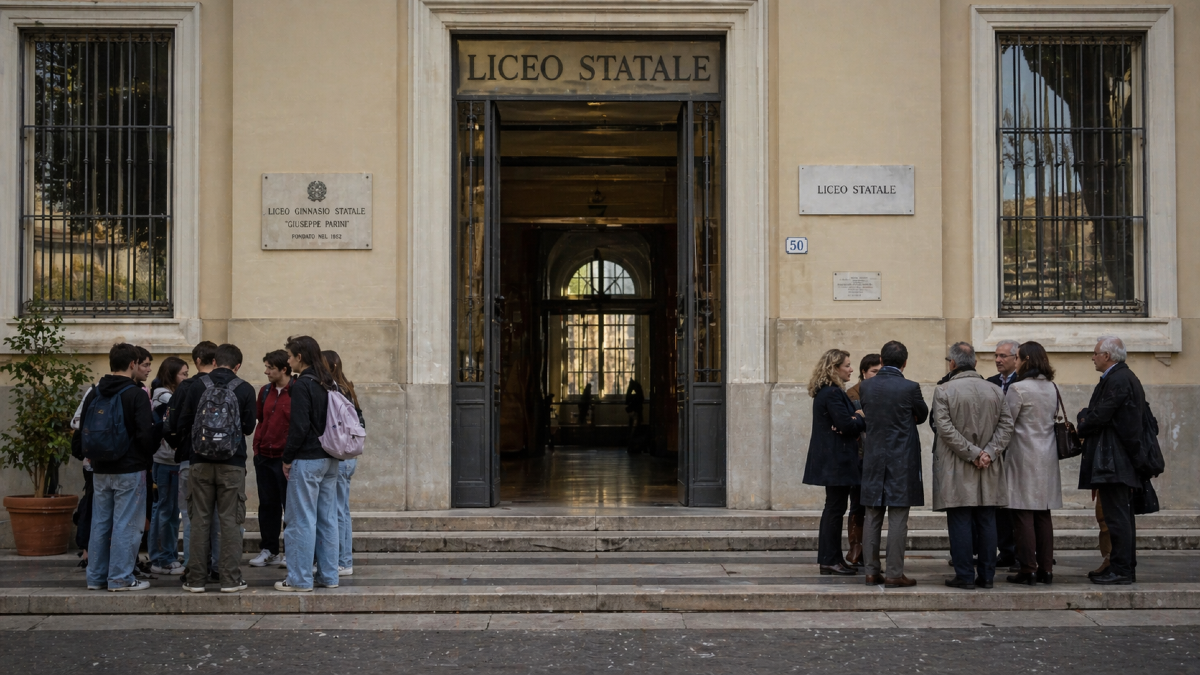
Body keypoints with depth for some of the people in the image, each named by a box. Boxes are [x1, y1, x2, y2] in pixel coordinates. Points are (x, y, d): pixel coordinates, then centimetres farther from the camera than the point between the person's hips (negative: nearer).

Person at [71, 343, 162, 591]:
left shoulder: (94, 394, 7)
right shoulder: (136, 395, -12)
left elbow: (81, 430, 12)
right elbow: (146, 434, -16)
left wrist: (84, 454, 26)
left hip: (100, 471, 6)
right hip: (130, 470, -6)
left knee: (100, 523, 12)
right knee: (126, 524, -1)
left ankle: (96, 576, 17)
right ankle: (120, 578, 1)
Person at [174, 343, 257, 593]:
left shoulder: (195, 387, 0)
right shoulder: (245, 389, -3)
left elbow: (181, 427, 2)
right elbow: (249, 427, 1)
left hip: (201, 462, 1)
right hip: (233, 463, -1)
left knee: (200, 519, 7)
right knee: (230, 520, 3)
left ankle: (196, 579, 9)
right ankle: (230, 578, 3)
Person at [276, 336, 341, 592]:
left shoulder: (302, 385, -13)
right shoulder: (328, 384, 10)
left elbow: (300, 426, -17)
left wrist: (287, 458, -8)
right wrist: (332, 450, 16)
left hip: (307, 460, -8)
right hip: (329, 460, 8)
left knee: (302, 521, -2)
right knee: (328, 518, 11)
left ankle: (300, 579, 3)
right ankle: (328, 576, 16)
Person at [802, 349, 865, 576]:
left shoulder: (827, 392, 16)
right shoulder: (832, 393, -17)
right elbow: (846, 424, -23)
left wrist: (854, 421, -7)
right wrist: (861, 418, -4)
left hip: (830, 460, 11)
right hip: (836, 460, -11)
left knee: (833, 508, 14)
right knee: (835, 508, -6)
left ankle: (828, 559, 19)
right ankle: (830, 559, -2)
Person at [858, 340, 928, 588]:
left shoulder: (866, 386, 0)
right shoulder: (909, 388, -11)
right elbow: (923, 416, 6)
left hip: (872, 458, 4)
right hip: (902, 460, -4)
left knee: (872, 517, 9)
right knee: (898, 518, -1)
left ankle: (872, 572, 12)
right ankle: (895, 574, -1)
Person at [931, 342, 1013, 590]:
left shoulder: (943, 391, -7)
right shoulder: (994, 391, 7)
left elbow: (945, 428, -14)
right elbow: (1006, 424, 3)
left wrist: (973, 453, -12)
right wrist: (988, 453, -4)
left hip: (956, 470, -4)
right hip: (989, 472, 4)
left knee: (960, 522, 0)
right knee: (986, 521, 9)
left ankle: (965, 576, 0)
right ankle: (986, 575, 13)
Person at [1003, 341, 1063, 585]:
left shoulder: (1018, 388, -13)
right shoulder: (1052, 388, 9)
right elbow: (1055, 419, 16)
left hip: (1024, 456, -7)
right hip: (1047, 457, 7)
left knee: (1023, 515, -3)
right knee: (1043, 515, 10)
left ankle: (1028, 570, -3)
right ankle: (1046, 569, 13)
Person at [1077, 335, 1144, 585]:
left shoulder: (1117, 380, -16)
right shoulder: (1125, 377, 17)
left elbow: (1100, 416, -19)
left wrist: (1082, 423, -1)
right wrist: (1087, 418, 6)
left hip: (1112, 460, -11)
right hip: (1121, 460, 11)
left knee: (1116, 515, -9)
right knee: (1122, 515, 14)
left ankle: (1121, 570, -7)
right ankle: (1126, 568, 21)